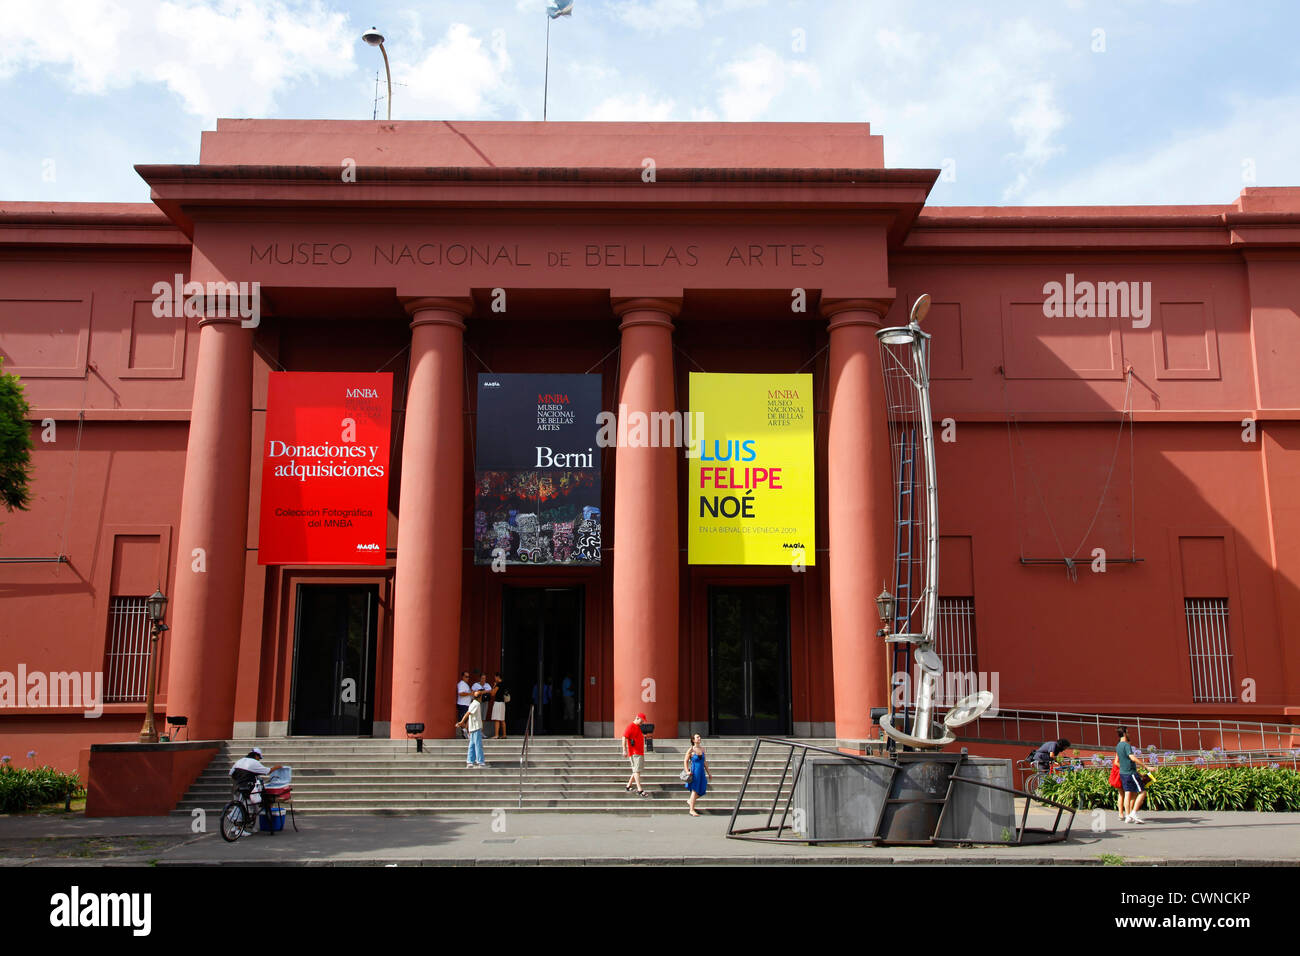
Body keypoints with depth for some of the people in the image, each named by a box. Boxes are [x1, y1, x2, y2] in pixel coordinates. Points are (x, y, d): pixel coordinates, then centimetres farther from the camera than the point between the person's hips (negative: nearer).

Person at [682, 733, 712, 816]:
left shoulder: (702, 748, 8)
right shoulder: (690, 750, -8)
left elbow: (704, 762, 14)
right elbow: (685, 761, -4)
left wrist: (708, 773, 15)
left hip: (702, 772, 6)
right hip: (694, 772, -6)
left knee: (702, 791, 8)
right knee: (694, 791, -3)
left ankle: (690, 800, 33)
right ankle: (692, 810, 8)